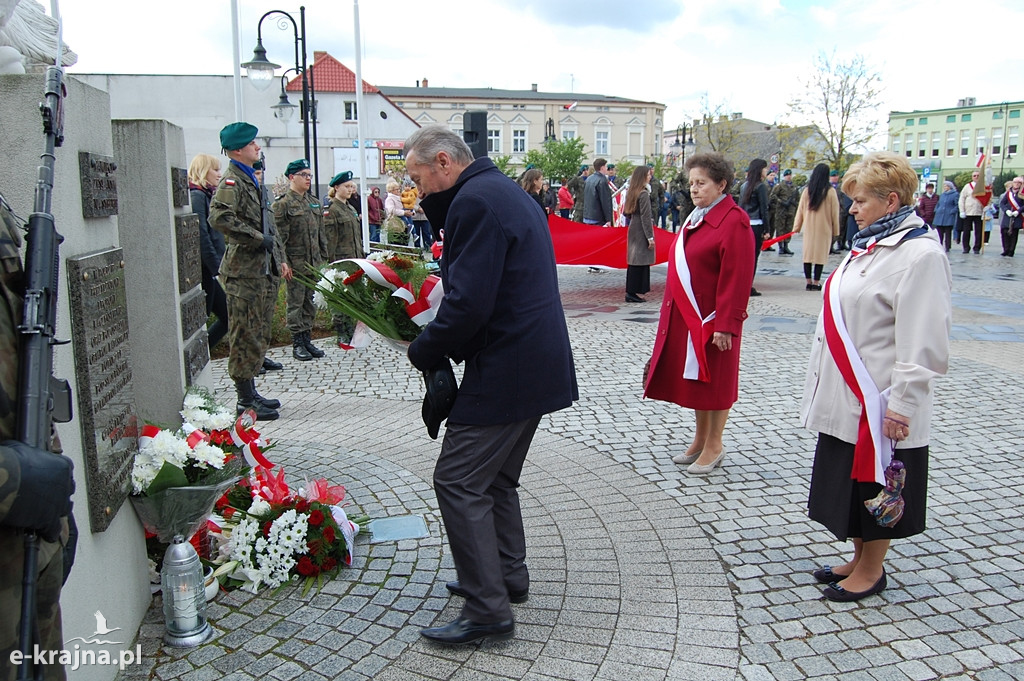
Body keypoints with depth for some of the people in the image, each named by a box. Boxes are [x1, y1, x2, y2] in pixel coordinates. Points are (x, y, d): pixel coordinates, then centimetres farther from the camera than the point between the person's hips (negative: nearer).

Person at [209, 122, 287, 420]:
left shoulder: (250, 180, 21)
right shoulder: (231, 181, -10)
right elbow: (219, 217, -28)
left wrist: (279, 260, 22)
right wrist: (258, 238, -21)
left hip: (260, 269, 10)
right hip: (242, 271, -10)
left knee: (258, 336, 14)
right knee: (246, 336, -5)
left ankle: (250, 392, 24)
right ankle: (246, 400, 2)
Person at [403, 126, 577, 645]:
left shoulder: (475, 200, -16)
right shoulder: (505, 191, 18)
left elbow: (468, 304, -24)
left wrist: (423, 353, -10)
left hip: (505, 369, -11)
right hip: (539, 363, 11)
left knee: (458, 482, -4)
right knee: (495, 478, 21)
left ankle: (489, 609, 3)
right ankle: (509, 577, 34)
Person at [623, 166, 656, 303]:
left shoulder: (631, 192, 10)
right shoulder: (644, 194, -15)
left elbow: (627, 213, 16)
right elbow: (645, 217, -17)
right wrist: (650, 237, -16)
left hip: (632, 229, 9)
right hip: (641, 231, -9)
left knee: (633, 261, 12)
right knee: (640, 261, -4)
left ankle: (630, 292, 16)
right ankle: (632, 292, -4)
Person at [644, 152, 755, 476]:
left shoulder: (734, 222, -15)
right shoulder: (697, 217, 12)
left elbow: (736, 279, -19)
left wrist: (725, 325, -21)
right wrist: (673, 312, 15)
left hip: (711, 318, -8)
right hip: (686, 316, 8)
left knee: (714, 379, 4)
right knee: (695, 377, 16)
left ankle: (714, 446, 18)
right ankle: (700, 439, 30)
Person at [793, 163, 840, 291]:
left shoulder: (807, 190, 1)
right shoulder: (830, 191, -6)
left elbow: (800, 210, 5)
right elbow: (835, 212, -2)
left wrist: (797, 227, 12)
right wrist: (835, 231, 5)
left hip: (808, 228, 3)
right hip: (824, 228, -3)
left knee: (807, 253, 8)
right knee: (821, 255, 2)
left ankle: (808, 282, 10)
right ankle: (816, 283, 2)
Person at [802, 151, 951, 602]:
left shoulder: (920, 253, -18)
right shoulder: (871, 244, 10)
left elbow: (923, 344, -21)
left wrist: (900, 406, -21)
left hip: (878, 403, -9)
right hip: (845, 397, 9)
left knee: (874, 488, 8)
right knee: (846, 483, 19)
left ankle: (872, 571, 26)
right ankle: (859, 560, 36)